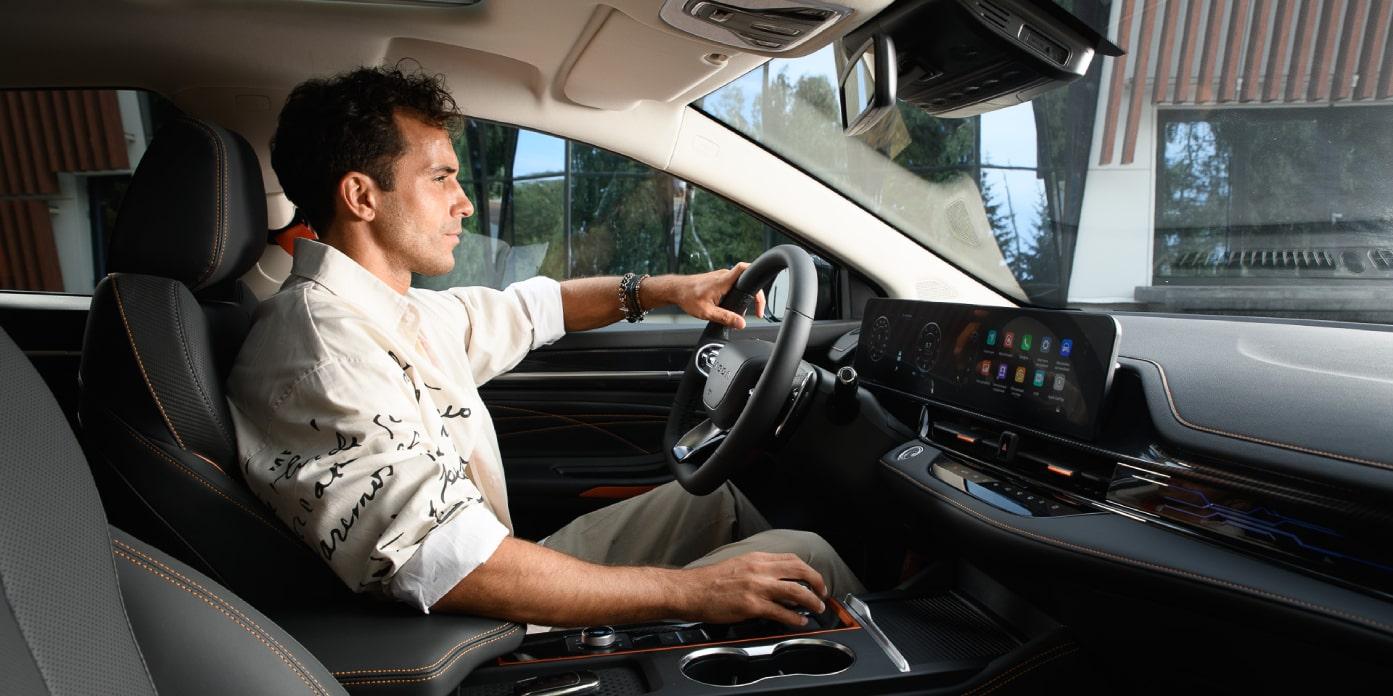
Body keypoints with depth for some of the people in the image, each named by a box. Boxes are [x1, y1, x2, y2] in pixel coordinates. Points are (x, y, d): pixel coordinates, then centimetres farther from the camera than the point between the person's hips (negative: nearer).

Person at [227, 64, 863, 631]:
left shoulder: (392, 310, 4)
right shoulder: (320, 340, -26)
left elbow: (530, 308, 19)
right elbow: (456, 568, -34)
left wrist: (667, 289, 9)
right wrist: (687, 590, -27)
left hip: (497, 573, 9)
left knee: (713, 498, 15)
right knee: (803, 557, -8)